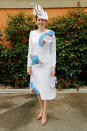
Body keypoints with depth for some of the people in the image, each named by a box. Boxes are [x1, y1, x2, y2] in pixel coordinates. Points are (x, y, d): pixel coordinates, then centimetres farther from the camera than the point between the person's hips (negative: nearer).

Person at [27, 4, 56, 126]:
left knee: (46, 88, 2)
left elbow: (53, 51, -4)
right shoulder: (32, 33, 6)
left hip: (46, 65, -4)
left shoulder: (51, 33, -3)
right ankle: (42, 110, 33)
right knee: (37, 88, 13)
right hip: (35, 65, 4)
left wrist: (53, 66, -9)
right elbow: (30, 50, 7)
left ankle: (44, 114, 18)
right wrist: (29, 65, 2)